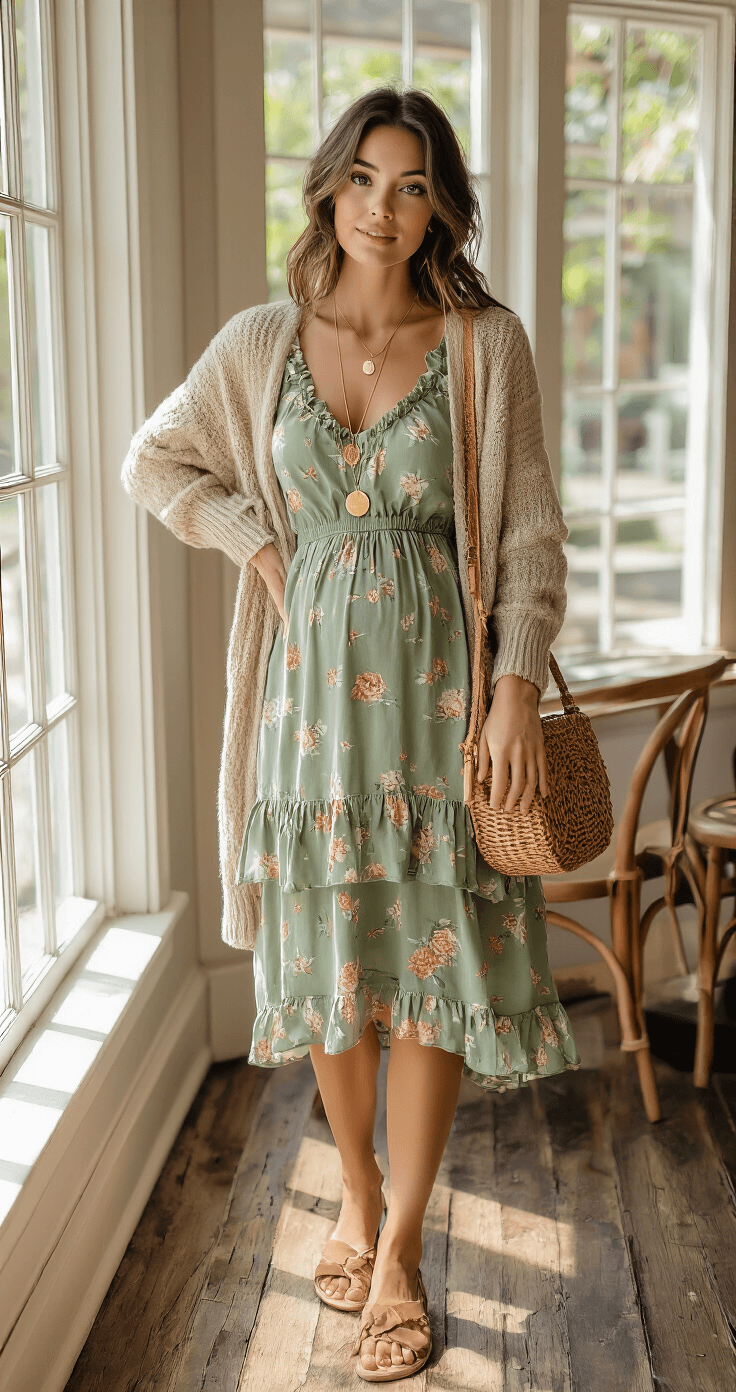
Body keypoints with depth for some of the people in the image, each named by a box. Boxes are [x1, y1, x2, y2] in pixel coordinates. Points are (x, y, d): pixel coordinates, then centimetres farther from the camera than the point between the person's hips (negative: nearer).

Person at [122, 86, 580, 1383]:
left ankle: (401, 1249, 15)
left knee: (434, 957, 1)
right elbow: (156, 461, 15)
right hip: (316, 683, 2)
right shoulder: (262, 342, 4)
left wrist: (518, 685, -11)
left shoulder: (488, 343, -2)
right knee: (330, 954, 10)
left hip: (437, 687, -2)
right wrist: (259, 539, 1)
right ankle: (356, 1198, 31)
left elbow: (530, 532, -2)